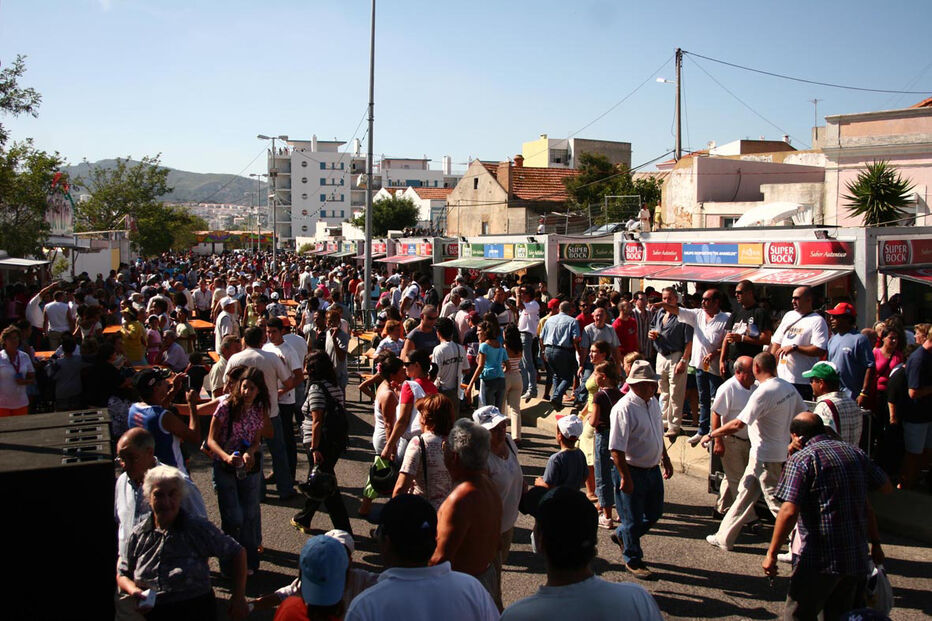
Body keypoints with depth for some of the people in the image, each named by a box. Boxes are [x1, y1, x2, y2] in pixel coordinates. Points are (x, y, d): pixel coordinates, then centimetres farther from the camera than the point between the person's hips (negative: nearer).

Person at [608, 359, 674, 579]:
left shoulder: (653, 403, 4)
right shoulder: (624, 408, -24)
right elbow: (616, 448, -25)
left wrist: (665, 460, 23)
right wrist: (625, 478, -23)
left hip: (652, 469, 8)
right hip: (632, 471, -8)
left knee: (654, 512, 20)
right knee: (633, 519, 7)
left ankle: (622, 535, 44)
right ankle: (633, 560, 29)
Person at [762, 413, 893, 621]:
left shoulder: (800, 459, -10)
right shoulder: (854, 452, 9)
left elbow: (789, 511, -19)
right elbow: (887, 487, 17)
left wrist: (771, 554, -11)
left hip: (820, 559, -7)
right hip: (857, 557, 7)